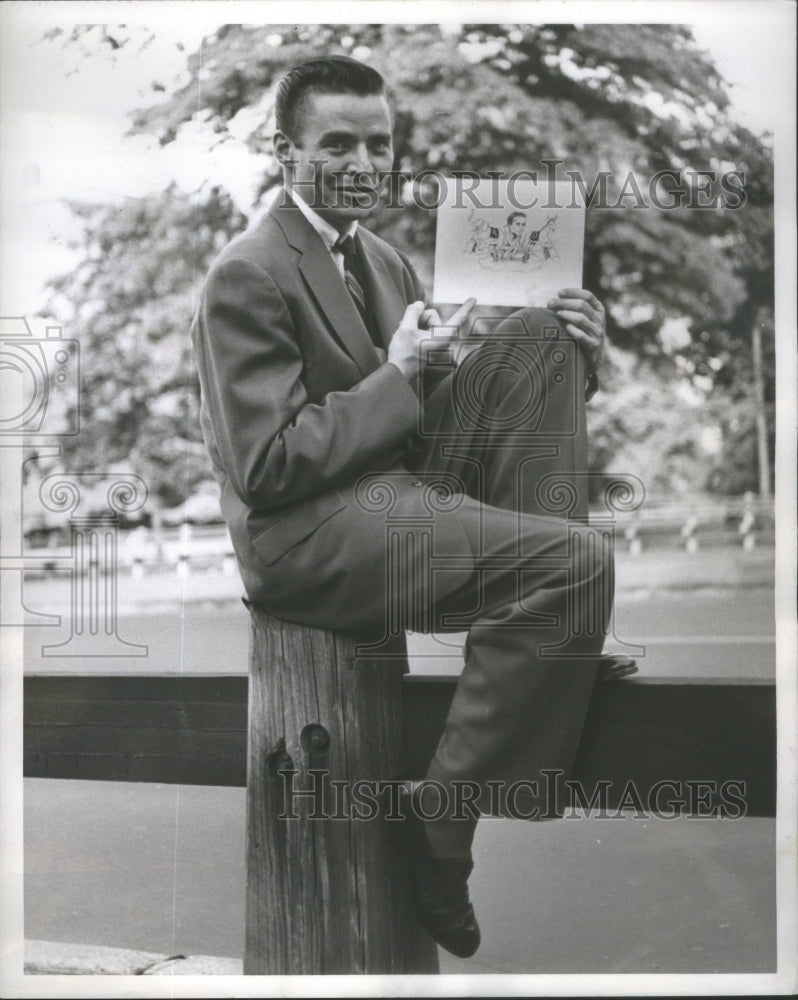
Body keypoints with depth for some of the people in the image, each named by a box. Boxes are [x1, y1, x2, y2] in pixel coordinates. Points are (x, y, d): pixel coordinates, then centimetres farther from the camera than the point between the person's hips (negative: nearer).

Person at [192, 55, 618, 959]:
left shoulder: (384, 262, 17)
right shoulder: (247, 278, -10)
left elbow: (432, 414, 16)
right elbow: (267, 468, -16)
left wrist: (569, 354, -1)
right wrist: (400, 376, -16)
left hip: (409, 488, 8)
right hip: (311, 534, -8)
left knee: (540, 333, -4)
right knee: (575, 562, -26)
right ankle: (438, 827, -15)